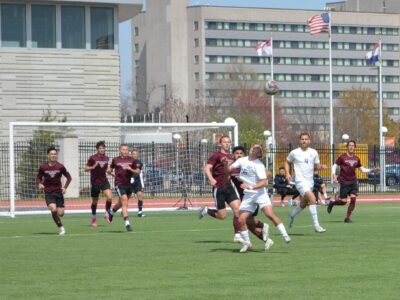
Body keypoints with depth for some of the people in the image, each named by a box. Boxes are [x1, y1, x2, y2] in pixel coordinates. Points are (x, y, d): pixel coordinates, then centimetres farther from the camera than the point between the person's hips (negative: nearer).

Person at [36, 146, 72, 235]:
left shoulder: (60, 167, -4)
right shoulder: (43, 167, -4)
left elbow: (68, 177, 6)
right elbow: (38, 178, 10)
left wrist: (65, 187, -7)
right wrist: (39, 184, -12)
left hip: (58, 192, 1)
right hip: (48, 193, -1)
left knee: (60, 213, -2)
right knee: (53, 210, -23)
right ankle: (61, 228, -7)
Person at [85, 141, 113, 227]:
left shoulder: (106, 158, 5)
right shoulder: (93, 158, -8)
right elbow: (86, 169, -6)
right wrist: (93, 167, -23)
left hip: (104, 181, 3)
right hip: (95, 183, -3)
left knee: (109, 197, -19)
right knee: (95, 202, 8)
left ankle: (106, 214, 3)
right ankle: (94, 219, 28)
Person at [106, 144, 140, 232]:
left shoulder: (131, 160, 5)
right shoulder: (115, 160, 1)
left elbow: (138, 171, 8)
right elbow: (110, 169, 17)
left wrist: (131, 169, -8)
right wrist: (109, 171, -3)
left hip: (128, 184, 4)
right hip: (119, 184, -4)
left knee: (121, 203, 19)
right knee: (124, 202, -17)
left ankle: (111, 212, 50)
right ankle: (127, 223, -18)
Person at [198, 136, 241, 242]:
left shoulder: (231, 157, 15)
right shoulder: (216, 156, -7)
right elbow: (207, 168, -17)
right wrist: (211, 179, -33)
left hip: (229, 187, 6)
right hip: (219, 188, -6)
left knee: (237, 209, -8)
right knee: (222, 215, -4)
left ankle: (237, 235, -3)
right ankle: (205, 210, 23)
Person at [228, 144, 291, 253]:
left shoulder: (259, 165, -9)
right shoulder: (242, 160, 7)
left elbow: (264, 182, -16)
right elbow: (229, 169, 13)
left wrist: (251, 187, -27)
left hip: (260, 193, -5)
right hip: (248, 195, 5)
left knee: (270, 214, -23)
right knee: (241, 220, -4)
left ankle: (285, 235, -14)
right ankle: (247, 243, 13)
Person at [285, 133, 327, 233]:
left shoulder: (314, 152, 6)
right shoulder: (294, 153, -2)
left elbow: (316, 166, 13)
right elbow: (287, 162, 13)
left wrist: (321, 167, -9)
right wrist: (287, 173, 0)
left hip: (310, 182, 6)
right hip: (300, 181, -5)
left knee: (303, 204, 17)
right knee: (312, 199, -24)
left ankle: (292, 215, 48)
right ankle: (316, 225, -22)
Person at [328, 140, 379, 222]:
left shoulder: (356, 159, 8)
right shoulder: (342, 157, -5)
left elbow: (362, 169, 19)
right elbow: (334, 166, 0)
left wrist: (372, 170, 10)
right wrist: (334, 175, -16)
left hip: (353, 181, 4)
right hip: (344, 182, -4)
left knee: (353, 199, -10)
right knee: (343, 201, -5)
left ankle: (347, 218, 0)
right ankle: (332, 203, 27)